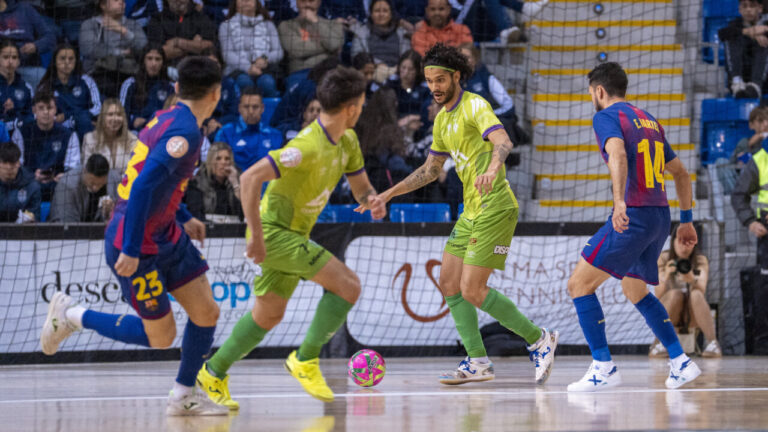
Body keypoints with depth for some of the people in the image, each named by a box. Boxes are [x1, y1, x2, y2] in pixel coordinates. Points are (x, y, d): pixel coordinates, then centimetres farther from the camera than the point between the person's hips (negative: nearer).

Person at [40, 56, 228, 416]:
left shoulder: (166, 120, 5)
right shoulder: (185, 132, -23)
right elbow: (143, 186, -30)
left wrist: (183, 218, 19)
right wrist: (130, 250, -30)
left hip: (166, 235, 9)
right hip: (137, 245, -9)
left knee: (207, 312, 4)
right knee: (161, 337, 3)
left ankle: (184, 396, 17)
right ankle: (71, 316, 16)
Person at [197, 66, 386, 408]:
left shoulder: (347, 141, 3)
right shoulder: (309, 145, -25)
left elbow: (360, 185, 15)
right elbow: (250, 179, -29)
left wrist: (372, 200, -10)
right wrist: (257, 237, -28)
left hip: (292, 235, 9)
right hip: (274, 232, -9)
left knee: (268, 315, 18)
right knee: (348, 285, -15)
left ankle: (214, 373, 30)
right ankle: (306, 360, -5)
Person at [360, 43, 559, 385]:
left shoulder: (474, 106, -11)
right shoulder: (443, 119, 17)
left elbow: (503, 141, -29)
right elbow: (430, 170, 28)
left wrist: (492, 168, -50)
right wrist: (389, 194, 23)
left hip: (494, 209, -9)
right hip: (471, 212, 9)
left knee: (472, 291, -13)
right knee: (449, 285, 5)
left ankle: (538, 340, 0)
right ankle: (477, 362, 10)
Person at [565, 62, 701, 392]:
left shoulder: (607, 117, -3)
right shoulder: (648, 120, 21)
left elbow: (618, 154, -25)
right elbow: (680, 173, 25)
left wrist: (620, 201, -36)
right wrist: (686, 221, 30)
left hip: (632, 216, -8)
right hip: (660, 216, 8)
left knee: (579, 285, -2)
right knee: (634, 290, 25)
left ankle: (604, 367, -8)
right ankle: (681, 363, 18)